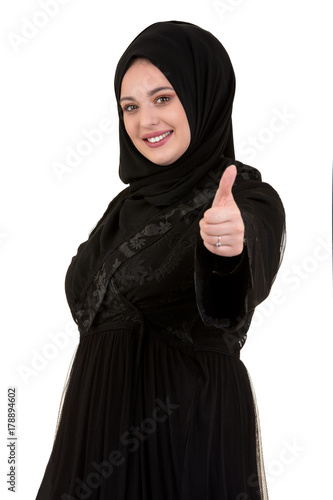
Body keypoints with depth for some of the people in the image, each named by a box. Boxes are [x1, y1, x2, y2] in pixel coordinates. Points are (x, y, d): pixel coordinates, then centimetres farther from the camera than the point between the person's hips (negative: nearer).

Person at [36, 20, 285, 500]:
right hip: (102, 422, 6)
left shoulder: (250, 200, -13)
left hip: (191, 427, -6)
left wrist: (230, 248, -56)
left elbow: (243, 282, -36)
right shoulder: (129, 203, 7)